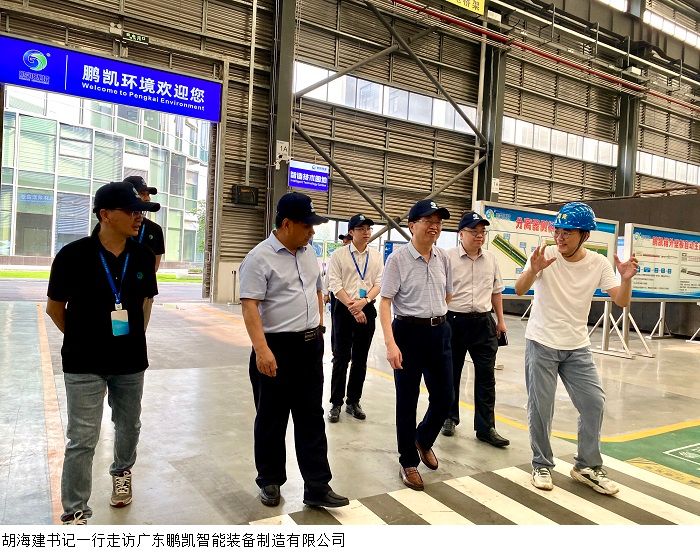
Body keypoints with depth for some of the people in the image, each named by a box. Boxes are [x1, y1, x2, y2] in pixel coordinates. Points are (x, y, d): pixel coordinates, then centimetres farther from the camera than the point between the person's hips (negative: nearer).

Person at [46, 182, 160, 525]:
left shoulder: (143, 257, -5)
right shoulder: (73, 255, -15)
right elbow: (54, 308, 0)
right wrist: (83, 339, 10)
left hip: (131, 361, 4)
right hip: (84, 364, -3)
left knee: (129, 426, 20)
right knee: (82, 439, 1)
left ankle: (122, 472, 49)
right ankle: (75, 514, 18)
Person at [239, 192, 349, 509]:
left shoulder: (308, 253, 10)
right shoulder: (260, 257, -13)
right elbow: (250, 306, -19)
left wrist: (319, 323, 15)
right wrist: (261, 349, -26)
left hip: (310, 346, 7)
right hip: (276, 348, -6)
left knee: (311, 417, 10)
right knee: (271, 419, 9)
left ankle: (317, 486, 18)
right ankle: (270, 482, 27)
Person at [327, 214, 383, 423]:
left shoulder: (376, 256, 7)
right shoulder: (339, 255, -3)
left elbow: (378, 284, 2)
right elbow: (335, 285, -8)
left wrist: (363, 302, -15)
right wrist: (353, 309, -14)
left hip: (367, 310, 3)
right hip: (344, 310, -3)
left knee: (360, 359, 10)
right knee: (341, 358, 2)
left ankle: (354, 402, 23)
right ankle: (336, 403, 14)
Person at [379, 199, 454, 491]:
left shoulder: (443, 259, 6)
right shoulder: (398, 259, -11)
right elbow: (385, 303, -14)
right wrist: (390, 343, -21)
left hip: (440, 332, 5)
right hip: (409, 332, -5)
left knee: (444, 398, 10)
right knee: (407, 401, 6)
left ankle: (423, 440, 40)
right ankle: (408, 462, 25)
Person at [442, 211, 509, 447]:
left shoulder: (491, 259, 8)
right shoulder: (449, 257, -7)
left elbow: (496, 291, 16)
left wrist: (501, 320, 15)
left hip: (483, 322, 4)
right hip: (454, 321, -3)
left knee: (486, 375, 2)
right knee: (451, 374, 11)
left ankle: (486, 428, 11)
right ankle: (450, 417, 29)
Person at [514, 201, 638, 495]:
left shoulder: (598, 264, -4)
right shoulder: (545, 255, -12)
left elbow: (621, 302, -7)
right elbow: (519, 290, -22)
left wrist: (626, 279, -28)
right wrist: (533, 271, -42)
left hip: (577, 347, 3)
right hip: (541, 344, -3)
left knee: (594, 402, 4)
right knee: (540, 407, 3)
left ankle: (588, 466, 23)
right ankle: (541, 465, 23)